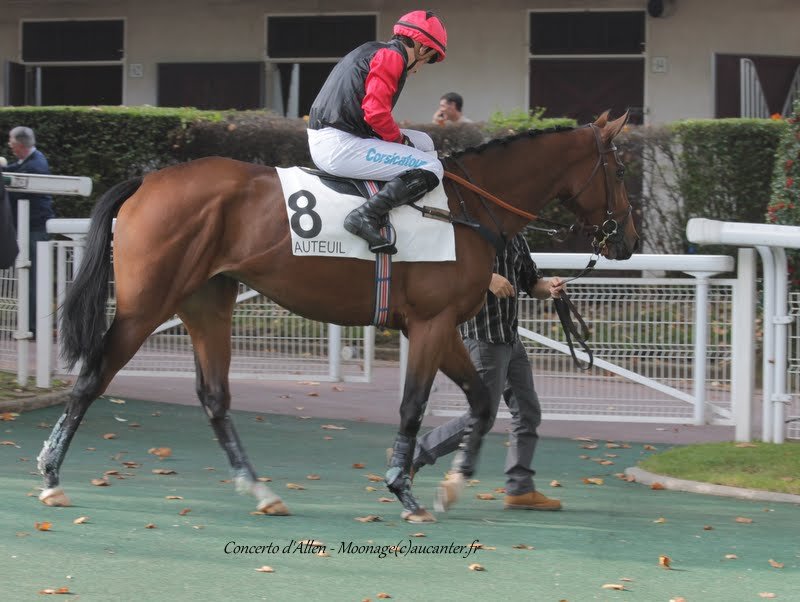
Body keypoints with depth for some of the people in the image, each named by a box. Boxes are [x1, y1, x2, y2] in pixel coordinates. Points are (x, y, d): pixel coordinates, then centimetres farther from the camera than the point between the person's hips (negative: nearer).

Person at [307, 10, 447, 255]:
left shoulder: (371, 51, 23)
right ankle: (366, 216, -23)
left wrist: (400, 139, 17)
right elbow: (376, 113, -19)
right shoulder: (392, 56, -8)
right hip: (340, 147, -10)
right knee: (431, 167, -11)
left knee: (423, 142, 19)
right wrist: (401, 140, -2)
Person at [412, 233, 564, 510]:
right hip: (483, 339, -9)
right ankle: (414, 454, 5)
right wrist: (488, 277, -30)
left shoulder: (516, 240, 14)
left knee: (528, 413, 8)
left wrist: (551, 287, -3)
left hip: (511, 339, 9)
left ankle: (520, 490, 12)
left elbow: (532, 284, 20)